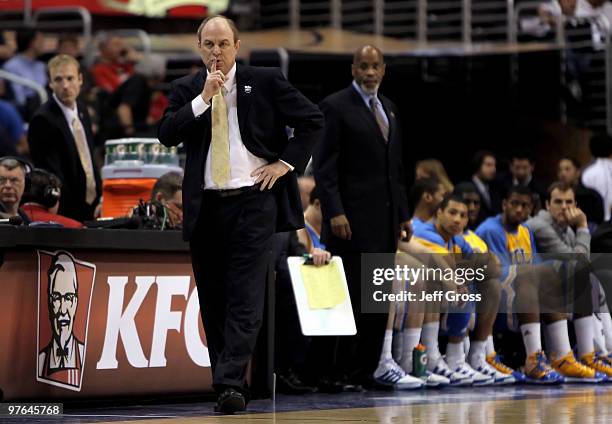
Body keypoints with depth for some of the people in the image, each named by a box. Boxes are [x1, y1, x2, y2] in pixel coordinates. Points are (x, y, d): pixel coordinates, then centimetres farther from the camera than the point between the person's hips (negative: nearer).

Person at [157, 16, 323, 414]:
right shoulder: (187, 90, 8)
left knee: (245, 296, -13)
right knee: (212, 299, 7)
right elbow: (166, 134, -7)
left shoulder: (265, 81, 2)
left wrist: (286, 163, -3)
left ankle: (232, 383, -19)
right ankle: (224, 381, 15)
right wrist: (203, 98, -13)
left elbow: (312, 120, 4)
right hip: (205, 206, 3)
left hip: (253, 201, -3)